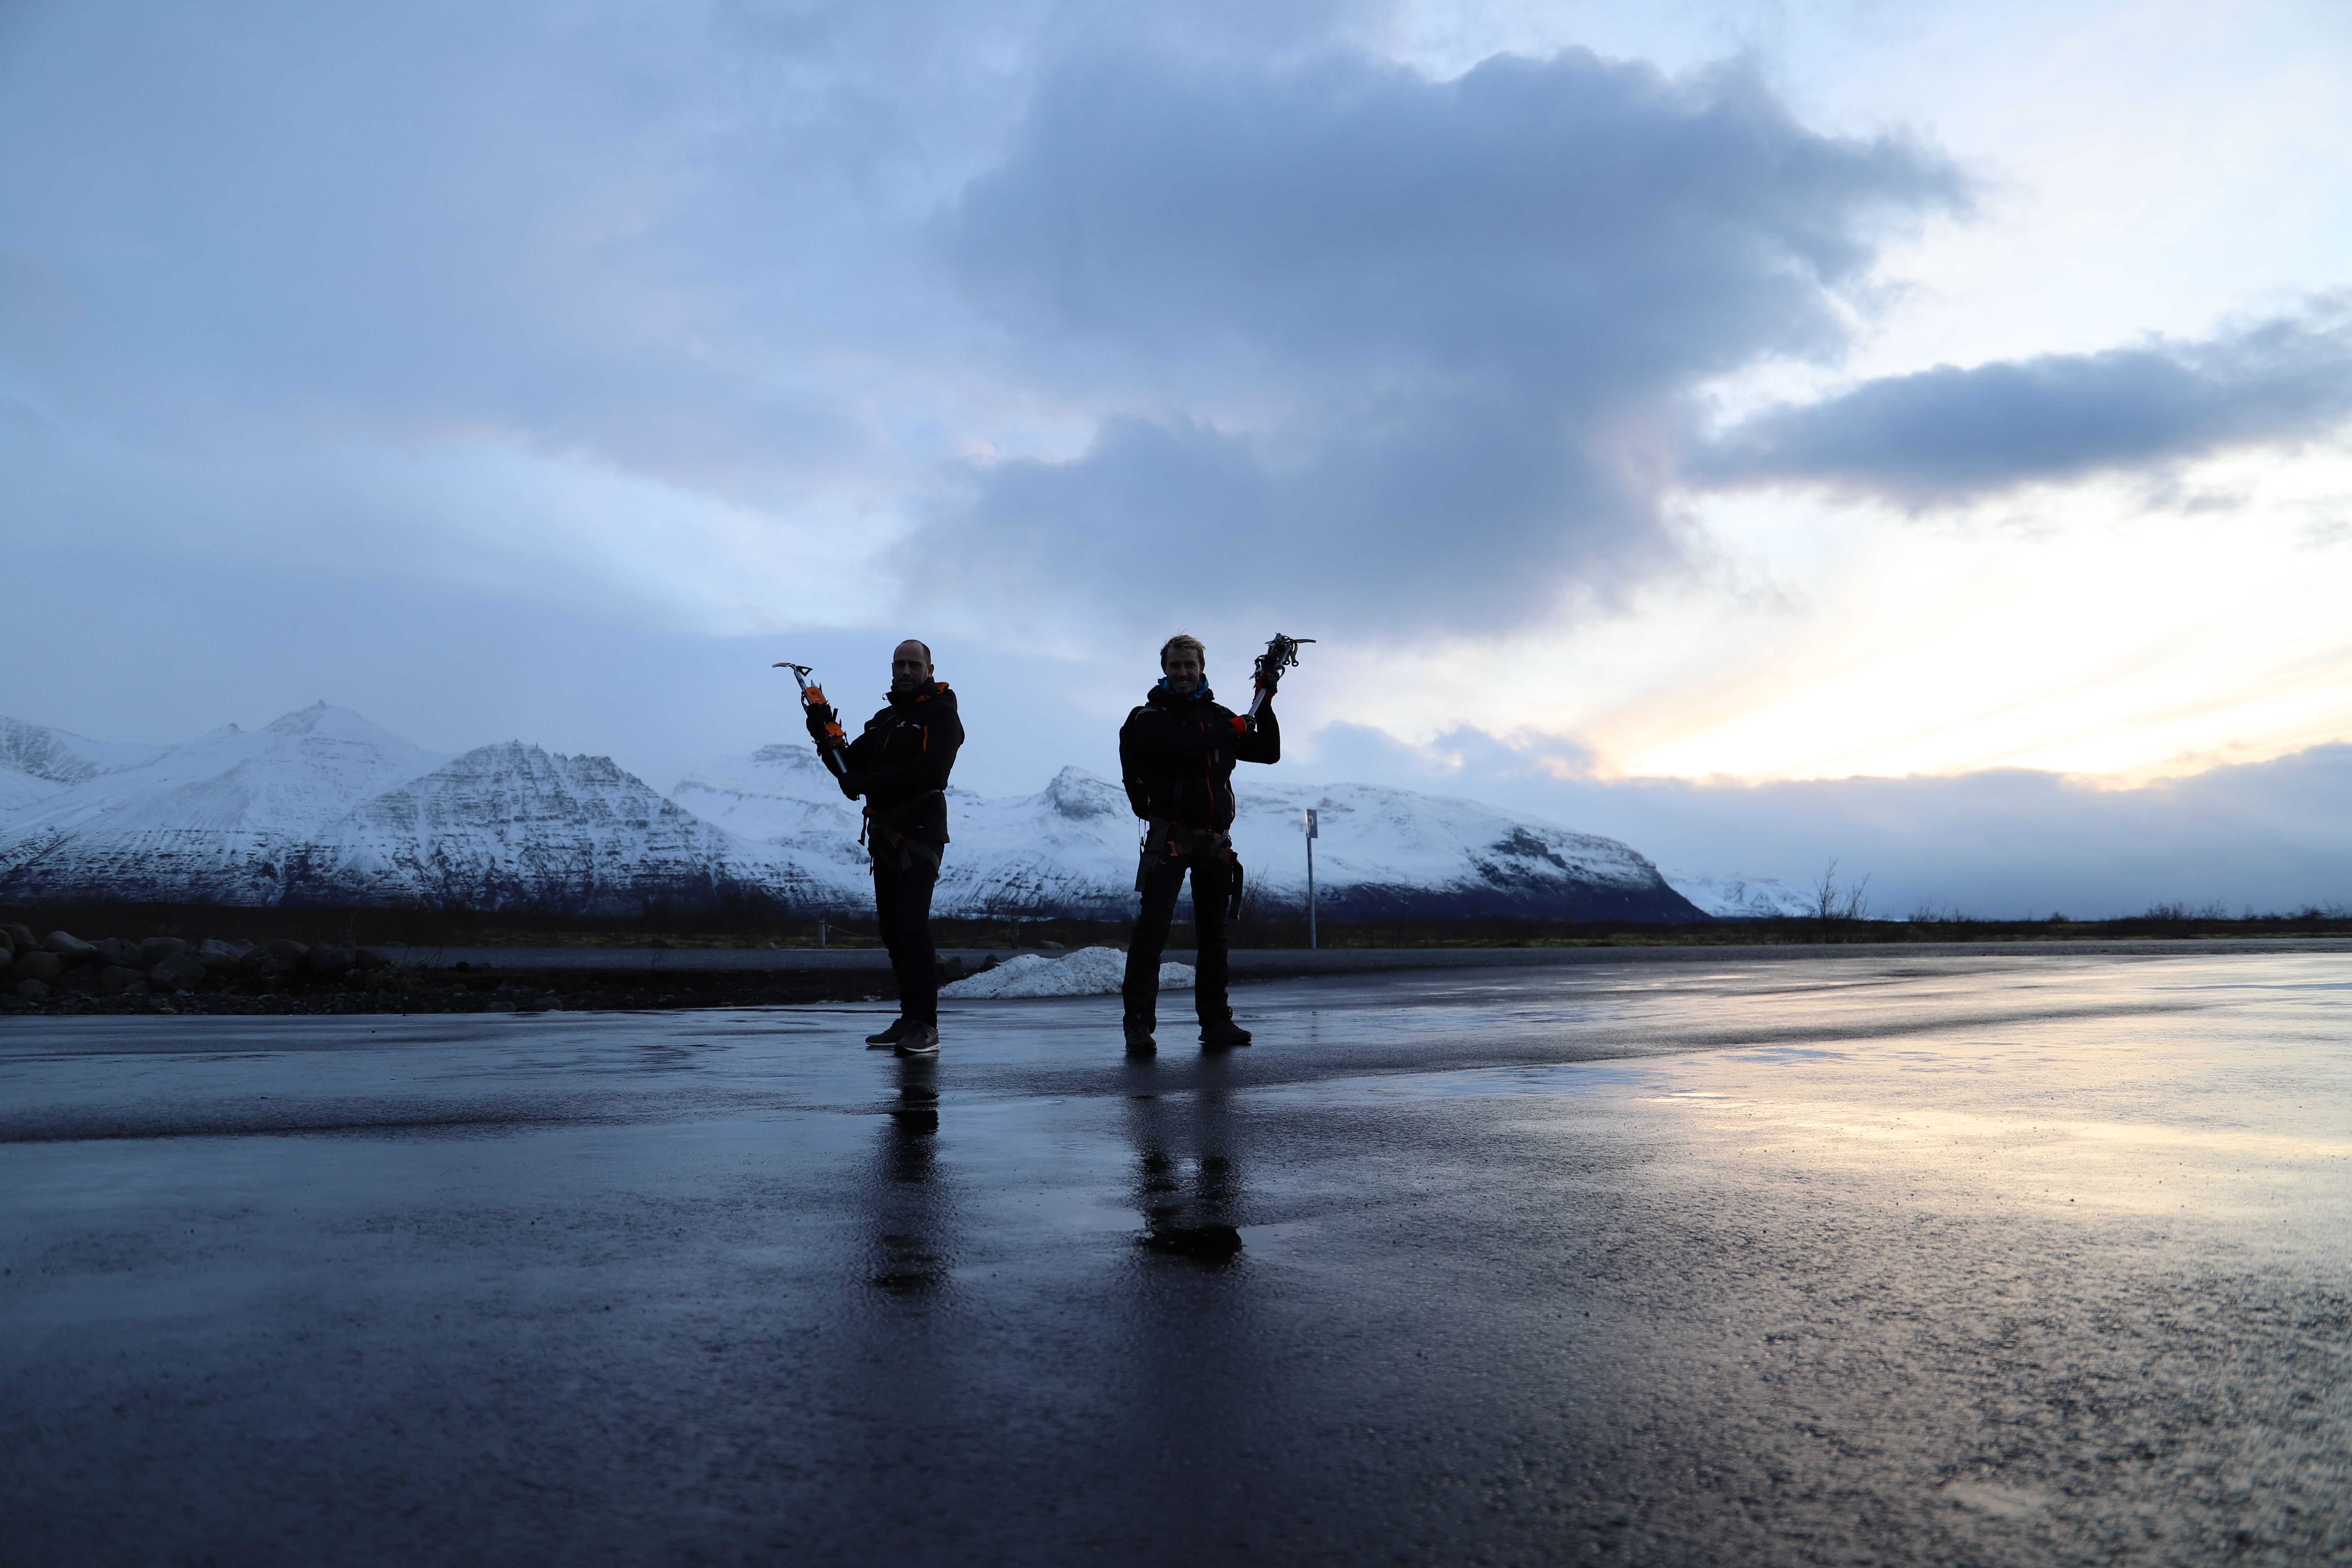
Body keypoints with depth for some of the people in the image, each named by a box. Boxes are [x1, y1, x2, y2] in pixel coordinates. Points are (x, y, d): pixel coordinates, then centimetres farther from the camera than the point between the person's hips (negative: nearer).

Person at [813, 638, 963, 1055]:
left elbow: (929, 771, -19)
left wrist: (869, 784, -22)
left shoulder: (941, 715, -4)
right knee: (892, 930, 8)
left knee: (911, 928, -15)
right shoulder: (883, 719, 22)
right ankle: (909, 1020, 16)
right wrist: (826, 736, -1)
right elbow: (853, 766, 16)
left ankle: (926, 1027, -12)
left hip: (920, 835, -8)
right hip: (884, 835, 8)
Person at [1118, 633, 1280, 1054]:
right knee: (1153, 927, -10)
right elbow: (1181, 749, -20)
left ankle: (1216, 1020, 17)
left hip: (1215, 841, 5)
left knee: (1214, 931, 10)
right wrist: (1230, 732, -9)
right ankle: (1138, 1023, -9)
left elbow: (1269, 752, 15)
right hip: (1170, 836, -5)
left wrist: (1265, 706, 4)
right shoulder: (1150, 718, 0)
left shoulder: (1219, 716, 15)